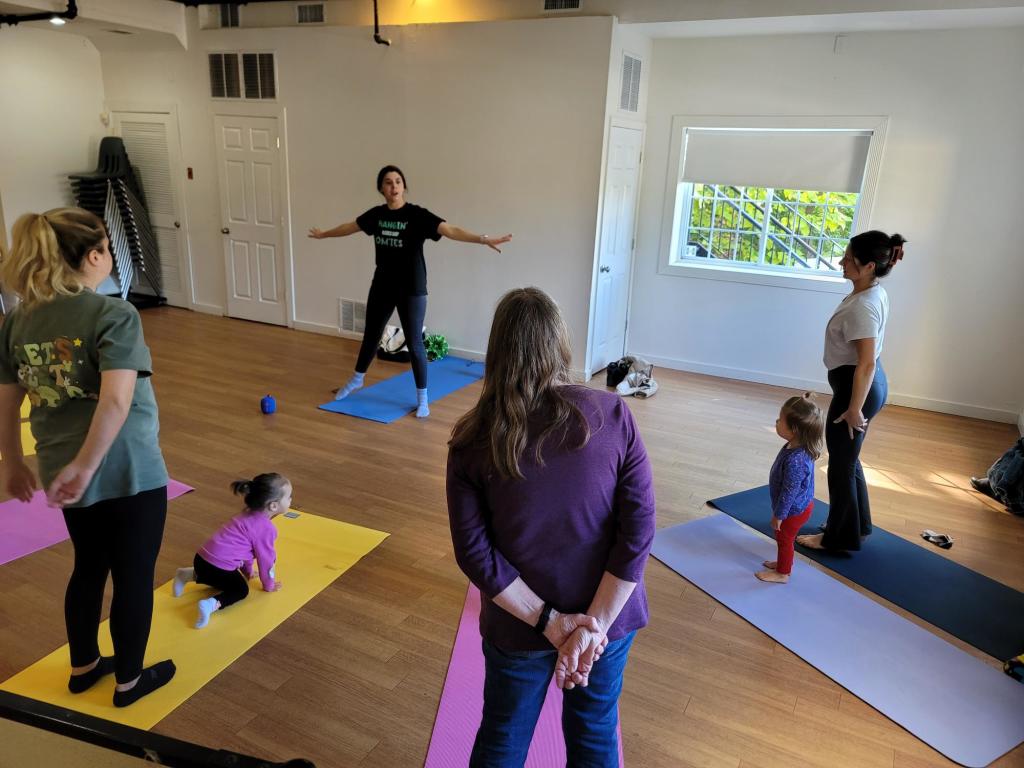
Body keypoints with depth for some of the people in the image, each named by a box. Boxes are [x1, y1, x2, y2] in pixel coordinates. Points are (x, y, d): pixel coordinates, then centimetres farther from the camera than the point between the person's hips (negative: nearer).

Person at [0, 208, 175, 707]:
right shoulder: (114, 314, -17)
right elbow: (117, 401, -29)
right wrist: (85, 466, -23)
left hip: (61, 473, 7)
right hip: (128, 472, -6)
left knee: (89, 567, 25)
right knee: (134, 576, 12)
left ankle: (83, 667, 43)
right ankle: (129, 680, 29)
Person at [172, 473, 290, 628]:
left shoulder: (249, 514, 14)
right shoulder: (266, 528, -15)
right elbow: (266, 559, -6)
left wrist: (248, 572, 36)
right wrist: (268, 585, 11)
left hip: (202, 557, 9)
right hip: (218, 567, -9)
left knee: (223, 578, 35)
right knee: (241, 589, 12)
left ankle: (189, 575, 21)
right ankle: (212, 604, -13)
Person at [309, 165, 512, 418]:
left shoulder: (417, 215, -14)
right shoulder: (376, 214, 2)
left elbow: (450, 230, -26)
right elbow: (350, 227, 20)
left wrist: (484, 239, -39)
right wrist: (323, 234, 35)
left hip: (411, 290, -5)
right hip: (382, 287, 5)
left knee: (414, 344, 0)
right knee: (371, 335, 20)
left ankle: (422, 397, 15)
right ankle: (356, 380, 43)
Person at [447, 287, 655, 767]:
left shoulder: (472, 440, -15)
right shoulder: (612, 415, -15)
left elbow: (474, 553, -15)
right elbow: (639, 530, -16)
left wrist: (549, 621, -10)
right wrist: (594, 624, -13)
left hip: (518, 626, 0)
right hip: (606, 616, 1)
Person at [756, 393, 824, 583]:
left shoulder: (795, 460, -41)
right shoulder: (799, 447, -10)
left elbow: (789, 492, -29)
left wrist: (778, 515, -16)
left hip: (793, 511, -8)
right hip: (800, 505, 8)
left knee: (784, 539, 15)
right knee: (784, 539, 28)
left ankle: (782, 573, 36)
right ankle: (783, 562, 49)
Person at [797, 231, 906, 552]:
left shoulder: (862, 307, -26)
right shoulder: (875, 293, 5)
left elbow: (866, 363, -26)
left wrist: (854, 408, -21)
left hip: (857, 387, -10)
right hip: (871, 383, 10)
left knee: (840, 465, 5)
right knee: (848, 459, 22)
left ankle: (839, 537, 21)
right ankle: (857, 526, 37)